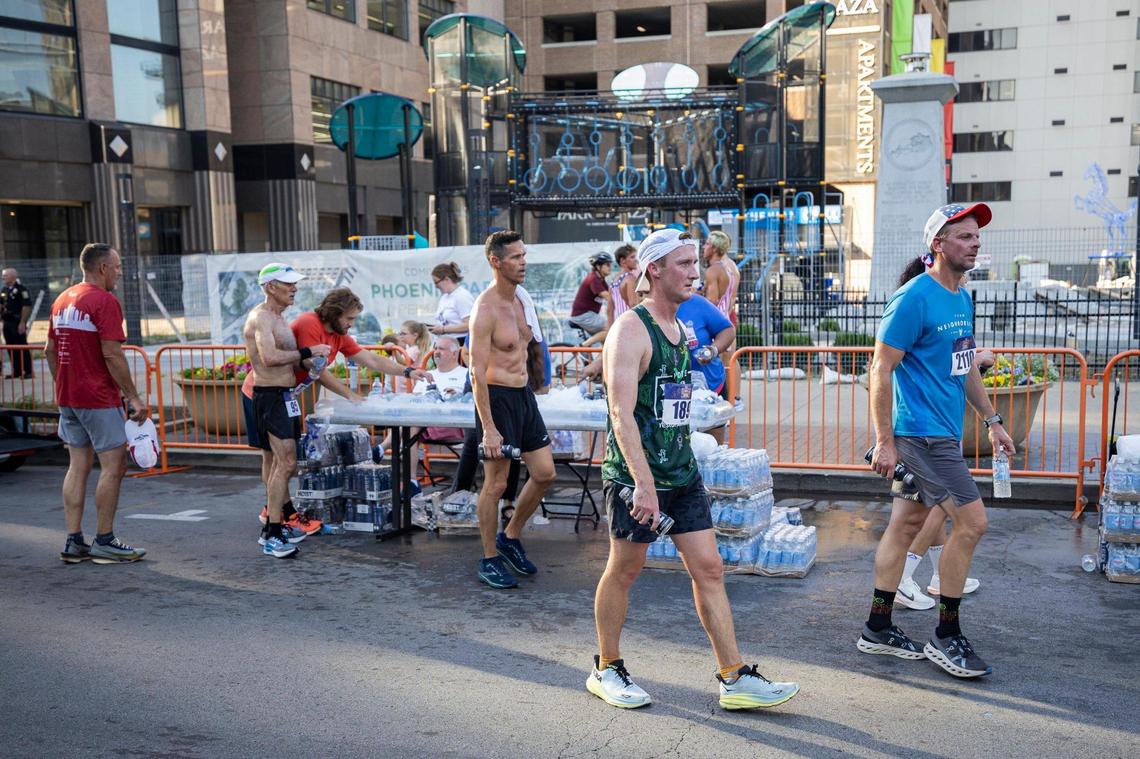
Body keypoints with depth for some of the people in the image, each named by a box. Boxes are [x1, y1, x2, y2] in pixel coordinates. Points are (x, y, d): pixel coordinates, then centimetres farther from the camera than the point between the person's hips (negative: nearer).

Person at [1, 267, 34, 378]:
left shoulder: (21, 289, -9)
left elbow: (27, 306, -14)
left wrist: (22, 323, -18)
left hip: (18, 324, -8)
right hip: (7, 323, 8)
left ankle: (28, 371, -1)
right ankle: (17, 371, 17)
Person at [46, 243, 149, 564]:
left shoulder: (62, 300, 13)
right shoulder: (105, 301, -13)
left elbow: (50, 350, 16)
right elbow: (112, 354, -18)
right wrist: (134, 397, -14)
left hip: (67, 397, 9)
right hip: (99, 399, -8)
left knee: (78, 466, 11)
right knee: (114, 465, 0)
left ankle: (74, 542, 13)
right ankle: (104, 542, 4)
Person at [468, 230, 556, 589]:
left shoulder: (519, 299, 9)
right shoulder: (485, 309, -17)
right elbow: (477, 372, -20)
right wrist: (488, 428, -23)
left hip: (524, 395, 8)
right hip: (497, 398, -8)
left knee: (544, 473, 10)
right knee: (496, 483, 1)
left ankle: (510, 537, 28)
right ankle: (490, 560, 15)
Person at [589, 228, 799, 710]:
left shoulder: (681, 330, 12)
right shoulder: (630, 330, -15)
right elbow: (622, 414, -24)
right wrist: (644, 485, -30)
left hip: (682, 472, 8)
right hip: (635, 478, -8)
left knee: (709, 569, 5)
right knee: (623, 571, 7)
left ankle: (734, 679, 12)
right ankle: (606, 671, 25)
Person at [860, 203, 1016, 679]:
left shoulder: (962, 298, 13)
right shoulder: (914, 298, -15)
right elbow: (881, 368, -16)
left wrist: (991, 420, 20)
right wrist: (885, 442, -18)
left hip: (943, 433, 9)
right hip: (921, 432, -9)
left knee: (907, 523, 12)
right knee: (971, 522, -8)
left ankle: (877, 630, 21)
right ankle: (946, 638, 6)